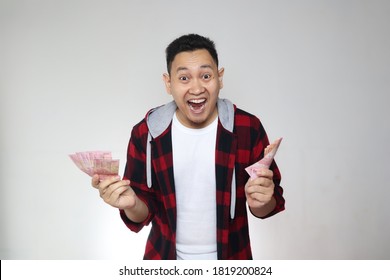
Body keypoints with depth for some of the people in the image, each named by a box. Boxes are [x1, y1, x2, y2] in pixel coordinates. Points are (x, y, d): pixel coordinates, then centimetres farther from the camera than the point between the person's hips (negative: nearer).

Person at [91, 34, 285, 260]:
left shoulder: (249, 128, -15)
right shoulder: (146, 133, -12)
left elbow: (272, 202, -7)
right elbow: (143, 213, -6)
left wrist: (261, 202, -28)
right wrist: (131, 204, -27)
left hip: (230, 258, 0)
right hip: (165, 258, 1)